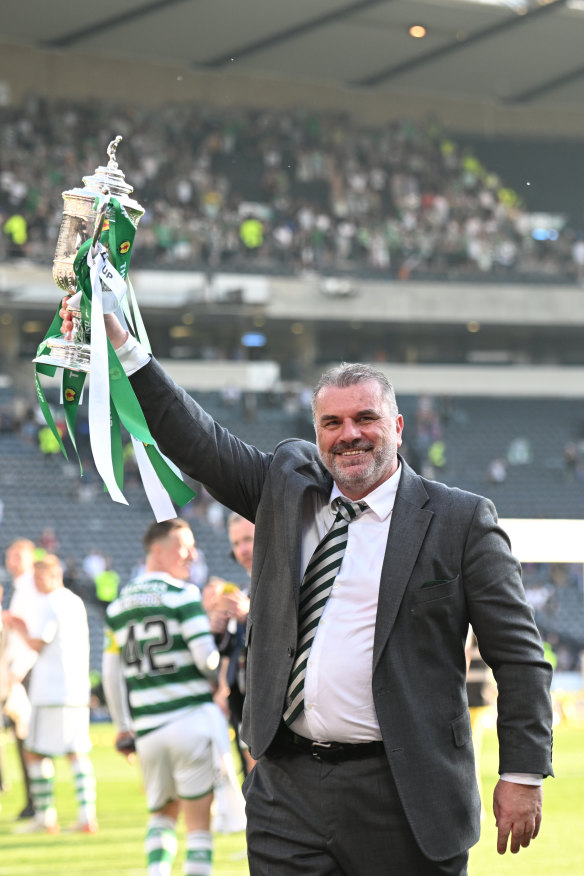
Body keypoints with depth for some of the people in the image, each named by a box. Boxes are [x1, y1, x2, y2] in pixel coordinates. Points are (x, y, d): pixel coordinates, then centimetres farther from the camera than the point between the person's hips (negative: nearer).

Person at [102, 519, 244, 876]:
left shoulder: (119, 606, 10)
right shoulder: (182, 595, -8)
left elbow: (112, 675, 14)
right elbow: (206, 657, -13)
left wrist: (123, 727, 23)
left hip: (146, 726, 5)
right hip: (191, 718, -5)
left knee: (162, 813, 20)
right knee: (199, 821, 1)